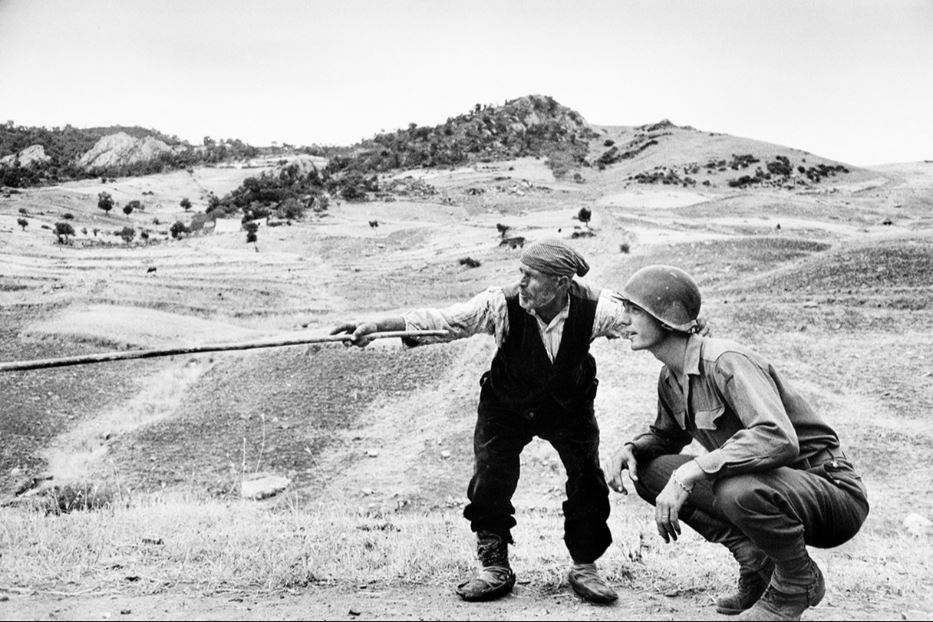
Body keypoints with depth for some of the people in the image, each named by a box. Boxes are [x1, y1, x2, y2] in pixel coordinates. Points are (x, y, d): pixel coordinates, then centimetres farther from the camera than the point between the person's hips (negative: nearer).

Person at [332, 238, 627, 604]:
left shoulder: (592, 308, -25)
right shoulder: (502, 305, -28)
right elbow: (439, 320, -32)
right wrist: (377, 326, -41)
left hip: (569, 406, 1)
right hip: (506, 406, 0)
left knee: (588, 479, -5)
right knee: (490, 481, -9)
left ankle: (584, 567, 17)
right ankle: (495, 568, 13)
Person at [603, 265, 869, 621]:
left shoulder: (726, 362, -24)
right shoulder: (670, 378, 3)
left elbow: (778, 440, -38)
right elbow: (667, 436, 21)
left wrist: (690, 472, -39)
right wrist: (629, 450, -2)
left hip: (834, 491, -8)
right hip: (769, 486, 8)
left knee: (741, 490, -39)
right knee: (648, 469, -3)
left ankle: (799, 582, -6)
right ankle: (757, 561, 4)